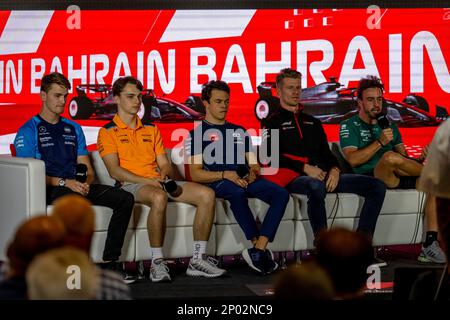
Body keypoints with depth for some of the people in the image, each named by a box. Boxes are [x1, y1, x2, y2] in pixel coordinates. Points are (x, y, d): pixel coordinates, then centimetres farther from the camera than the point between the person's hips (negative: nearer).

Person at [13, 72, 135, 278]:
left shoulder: (73, 128, 23)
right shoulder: (29, 130, 4)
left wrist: (86, 183, -5)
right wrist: (64, 182, -18)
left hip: (78, 186, 6)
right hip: (49, 190, -6)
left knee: (125, 198, -16)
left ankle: (110, 262, -18)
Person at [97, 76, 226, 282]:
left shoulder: (151, 129, 25)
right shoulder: (108, 132, 5)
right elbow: (114, 170, -7)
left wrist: (165, 176, -6)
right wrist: (147, 181, -18)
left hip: (158, 182, 6)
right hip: (130, 185, -6)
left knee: (207, 194, -15)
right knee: (159, 197, -41)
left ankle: (198, 260, -15)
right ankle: (157, 262, -33)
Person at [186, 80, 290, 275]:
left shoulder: (239, 131, 27)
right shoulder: (196, 134, 9)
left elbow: (254, 164, 25)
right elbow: (196, 174, -3)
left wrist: (253, 172, -2)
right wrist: (225, 174, -19)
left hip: (244, 180, 5)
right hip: (216, 183, -5)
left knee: (281, 194, -24)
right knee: (237, 192, -41)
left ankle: (258, 249, -32)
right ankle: (257, 244, -31)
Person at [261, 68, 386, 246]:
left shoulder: (313, 122, 31)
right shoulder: (272, 123, 12)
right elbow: (272, 156, -4)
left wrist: (334, 169, 0)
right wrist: (305, 168, -15)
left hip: (324, 176, 6)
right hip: (294, 178, -6)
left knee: (377, 186, -11)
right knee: (316, 187, -44)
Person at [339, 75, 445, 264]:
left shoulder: (389, 125, 26)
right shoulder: (349, 126, 8)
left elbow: (405, 158, 20)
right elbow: (353, 160, -9)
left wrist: (420, 159, -3)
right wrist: (380, 142, -16)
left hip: (397, 179, 6)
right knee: (390, 157, -39)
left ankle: (430, 246, -24)